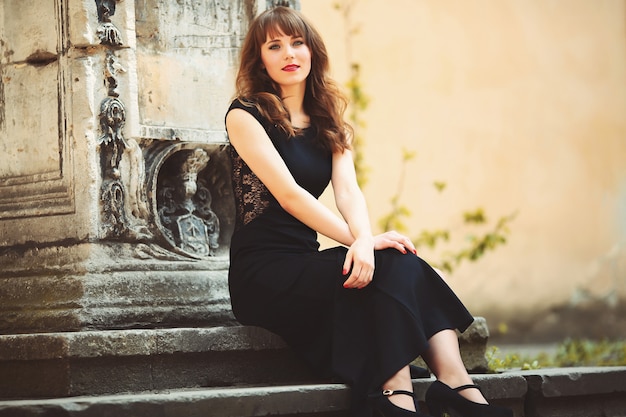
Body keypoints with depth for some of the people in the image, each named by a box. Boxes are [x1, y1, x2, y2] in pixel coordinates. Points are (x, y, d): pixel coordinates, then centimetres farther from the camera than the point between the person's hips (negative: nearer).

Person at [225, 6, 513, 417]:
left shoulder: (327, 122, 16)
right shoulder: (246, 116, -3)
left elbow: (348, 189, -1)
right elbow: (287, 193, -15)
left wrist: (363, 241, -24)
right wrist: (359, 241, -23)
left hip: (305, 265, 6)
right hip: (262, 272, -6)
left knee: (406, 267, -21)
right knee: (391, 269, -27)